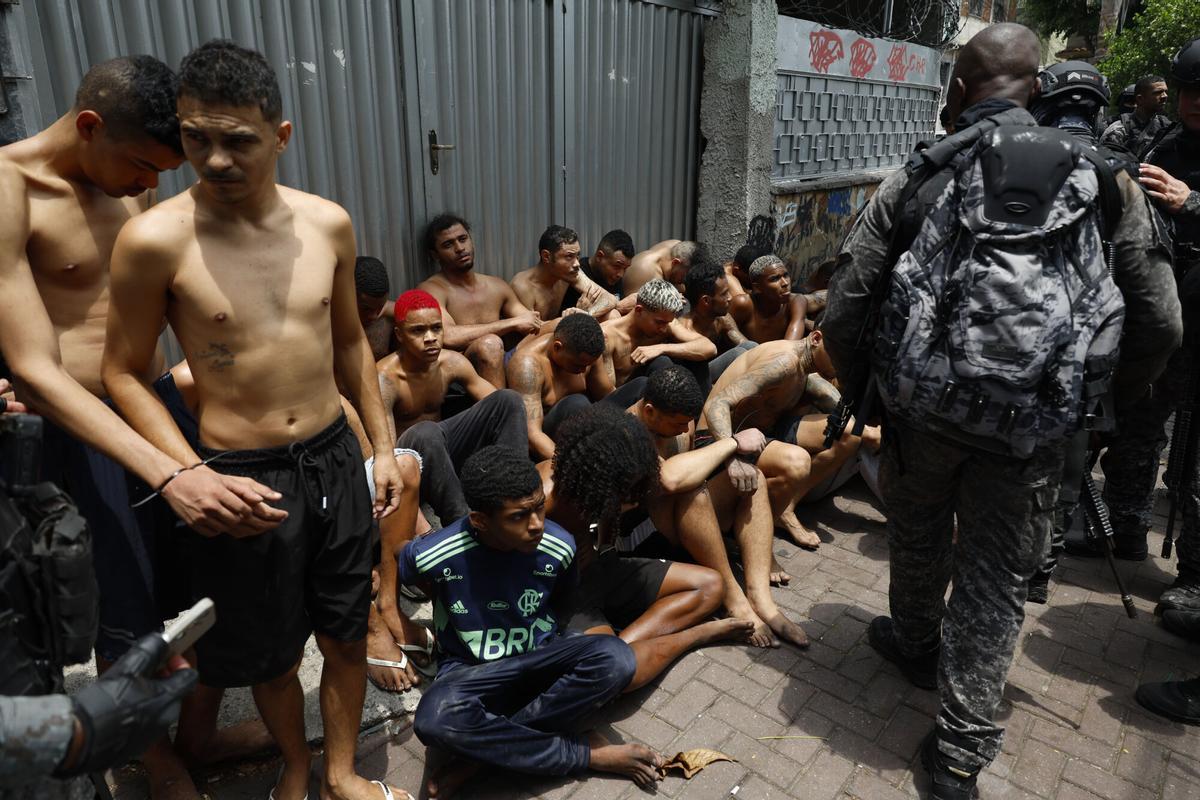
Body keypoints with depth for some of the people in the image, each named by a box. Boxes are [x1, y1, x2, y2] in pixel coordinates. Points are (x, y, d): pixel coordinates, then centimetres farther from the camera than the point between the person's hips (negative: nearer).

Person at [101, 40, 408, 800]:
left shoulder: (328, 223, -2)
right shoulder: (155, 239, -14)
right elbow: (125, 372, -5)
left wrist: (384, 446, 9)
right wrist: (189, 475, -16)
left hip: (335, 458, 3)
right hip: (242, 477, -3)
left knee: (348, 634, 17)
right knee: (270, 652, 17)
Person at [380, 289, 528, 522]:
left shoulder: (451, 363, -8)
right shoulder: (385, 378, -25)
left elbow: (505, 406, -4)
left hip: (442, 443, 6)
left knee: (508, 398, -13)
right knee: (426, 432, -41)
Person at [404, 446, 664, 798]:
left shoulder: (558, 548, -15)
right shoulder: (430, 556, -20)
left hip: (538, 658, 2)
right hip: (470, 668, -1)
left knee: (616, 658, -29)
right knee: (436, 720, -37)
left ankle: (485, 749, -18)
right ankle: (586, 753, -19)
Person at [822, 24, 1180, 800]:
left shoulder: (915, 180, -4)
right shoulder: (1103, 179, 0)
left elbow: (844, 311, -7)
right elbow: (1160, 322, 0)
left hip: (924, 408, 0)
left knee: (919, 545, 25)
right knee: (997, 579, 13)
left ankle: (917, 645, 51)